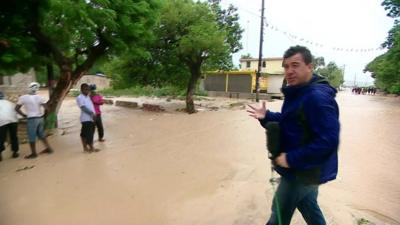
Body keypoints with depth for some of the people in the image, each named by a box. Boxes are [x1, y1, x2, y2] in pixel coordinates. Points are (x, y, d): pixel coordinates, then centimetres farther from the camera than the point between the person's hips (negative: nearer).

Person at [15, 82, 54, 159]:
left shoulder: (23, 98, -9)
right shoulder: (40, 97, -3)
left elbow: (17, 109, -7)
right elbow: (46, 107, -8)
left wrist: (24, 115, 5)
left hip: (32, 119, -4)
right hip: (40, 118, 5)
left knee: (32, 137, 7)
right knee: (41, 134, 20)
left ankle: (33, 153, 17)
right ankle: (48, 148, 24)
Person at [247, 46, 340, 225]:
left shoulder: (318, 97, -27)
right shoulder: (298, 93, 7)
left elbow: (328, 141, -31)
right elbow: (289, 121, 16)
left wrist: (291, 159, -27)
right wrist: (266, 116, -1)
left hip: (302, 171, -9)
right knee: (310, 210, 28)